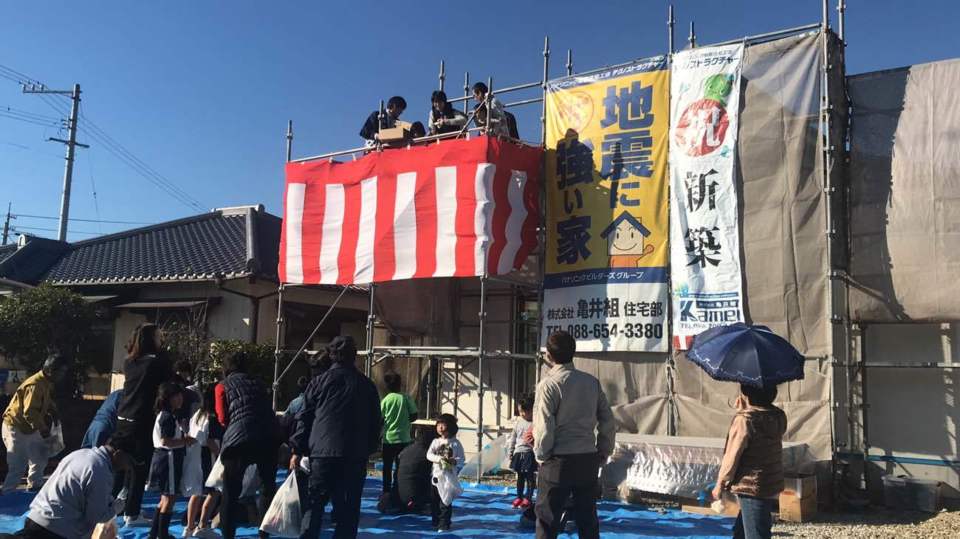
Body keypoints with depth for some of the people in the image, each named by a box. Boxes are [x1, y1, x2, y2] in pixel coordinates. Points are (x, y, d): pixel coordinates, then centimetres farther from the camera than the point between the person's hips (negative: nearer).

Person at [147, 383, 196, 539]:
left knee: (166, 498, 18)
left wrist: (184, 439, 9)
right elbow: (166, 442, -23)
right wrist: (186, 441, -16)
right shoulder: (168, 417, -16)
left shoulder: (165, 415, 16)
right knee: (170, 498, -3)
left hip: (168, 459, 11)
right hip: (168, 459, -11)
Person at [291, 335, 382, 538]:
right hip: (355, 455, 1)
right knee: (348, 509, 7)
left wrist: (297, 450, 8)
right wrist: (370, 449, 19)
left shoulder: (319, 382, 4)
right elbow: (376, 421, 11)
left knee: (314, 506, 6)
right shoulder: (367, 385, 7)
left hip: (322, 453, -1)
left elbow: (304, 417, 4)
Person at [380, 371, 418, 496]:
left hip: (388, 438, 0)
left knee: (387, 467, 10)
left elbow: (380, 419, -2)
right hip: (403, 438, 0)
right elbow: (414, 415, -5)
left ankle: (386, 492, 12)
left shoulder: (386, 400, -5)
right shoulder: (406, 398, -6)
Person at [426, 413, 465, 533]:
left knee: (445, 502, -2)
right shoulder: (436, 441, 4)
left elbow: (462, 459, -4)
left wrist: (455, 461, -24)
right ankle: (435, 522, 25)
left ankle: (444, 525, 7)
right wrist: (439, 458, -22)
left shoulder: (456, 443, -5)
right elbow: (429, 455, -6)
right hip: (437, 475, 4)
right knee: (434, 501, 11)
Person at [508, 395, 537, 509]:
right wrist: (510, 452, 14)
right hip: (518, 452, 5)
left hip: (530, 453, -5)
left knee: (530, 476, 1)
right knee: (520, 476, 13)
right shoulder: (517, 422, 7)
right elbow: (512, 438, 14)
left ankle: (528, 498, 10)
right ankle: (519, 496, 23)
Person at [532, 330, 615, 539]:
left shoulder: (549, 384, -12)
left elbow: (544, 427, -13)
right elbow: (608, 422, 5)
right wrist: (603, 452, 15)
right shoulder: (592, 382, 4)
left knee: (547, 520, 5)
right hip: (588, 460, 5)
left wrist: (541, 455, 2)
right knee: (588, 520, 14)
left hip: (559, 461, -5)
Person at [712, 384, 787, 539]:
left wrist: (720, 484, -2)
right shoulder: (778, 417, 0)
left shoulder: (744, 420, -20)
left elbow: (732, 457, -15)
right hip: (772, 485, 8)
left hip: (752, 488, -8)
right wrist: (743, 409, 7)